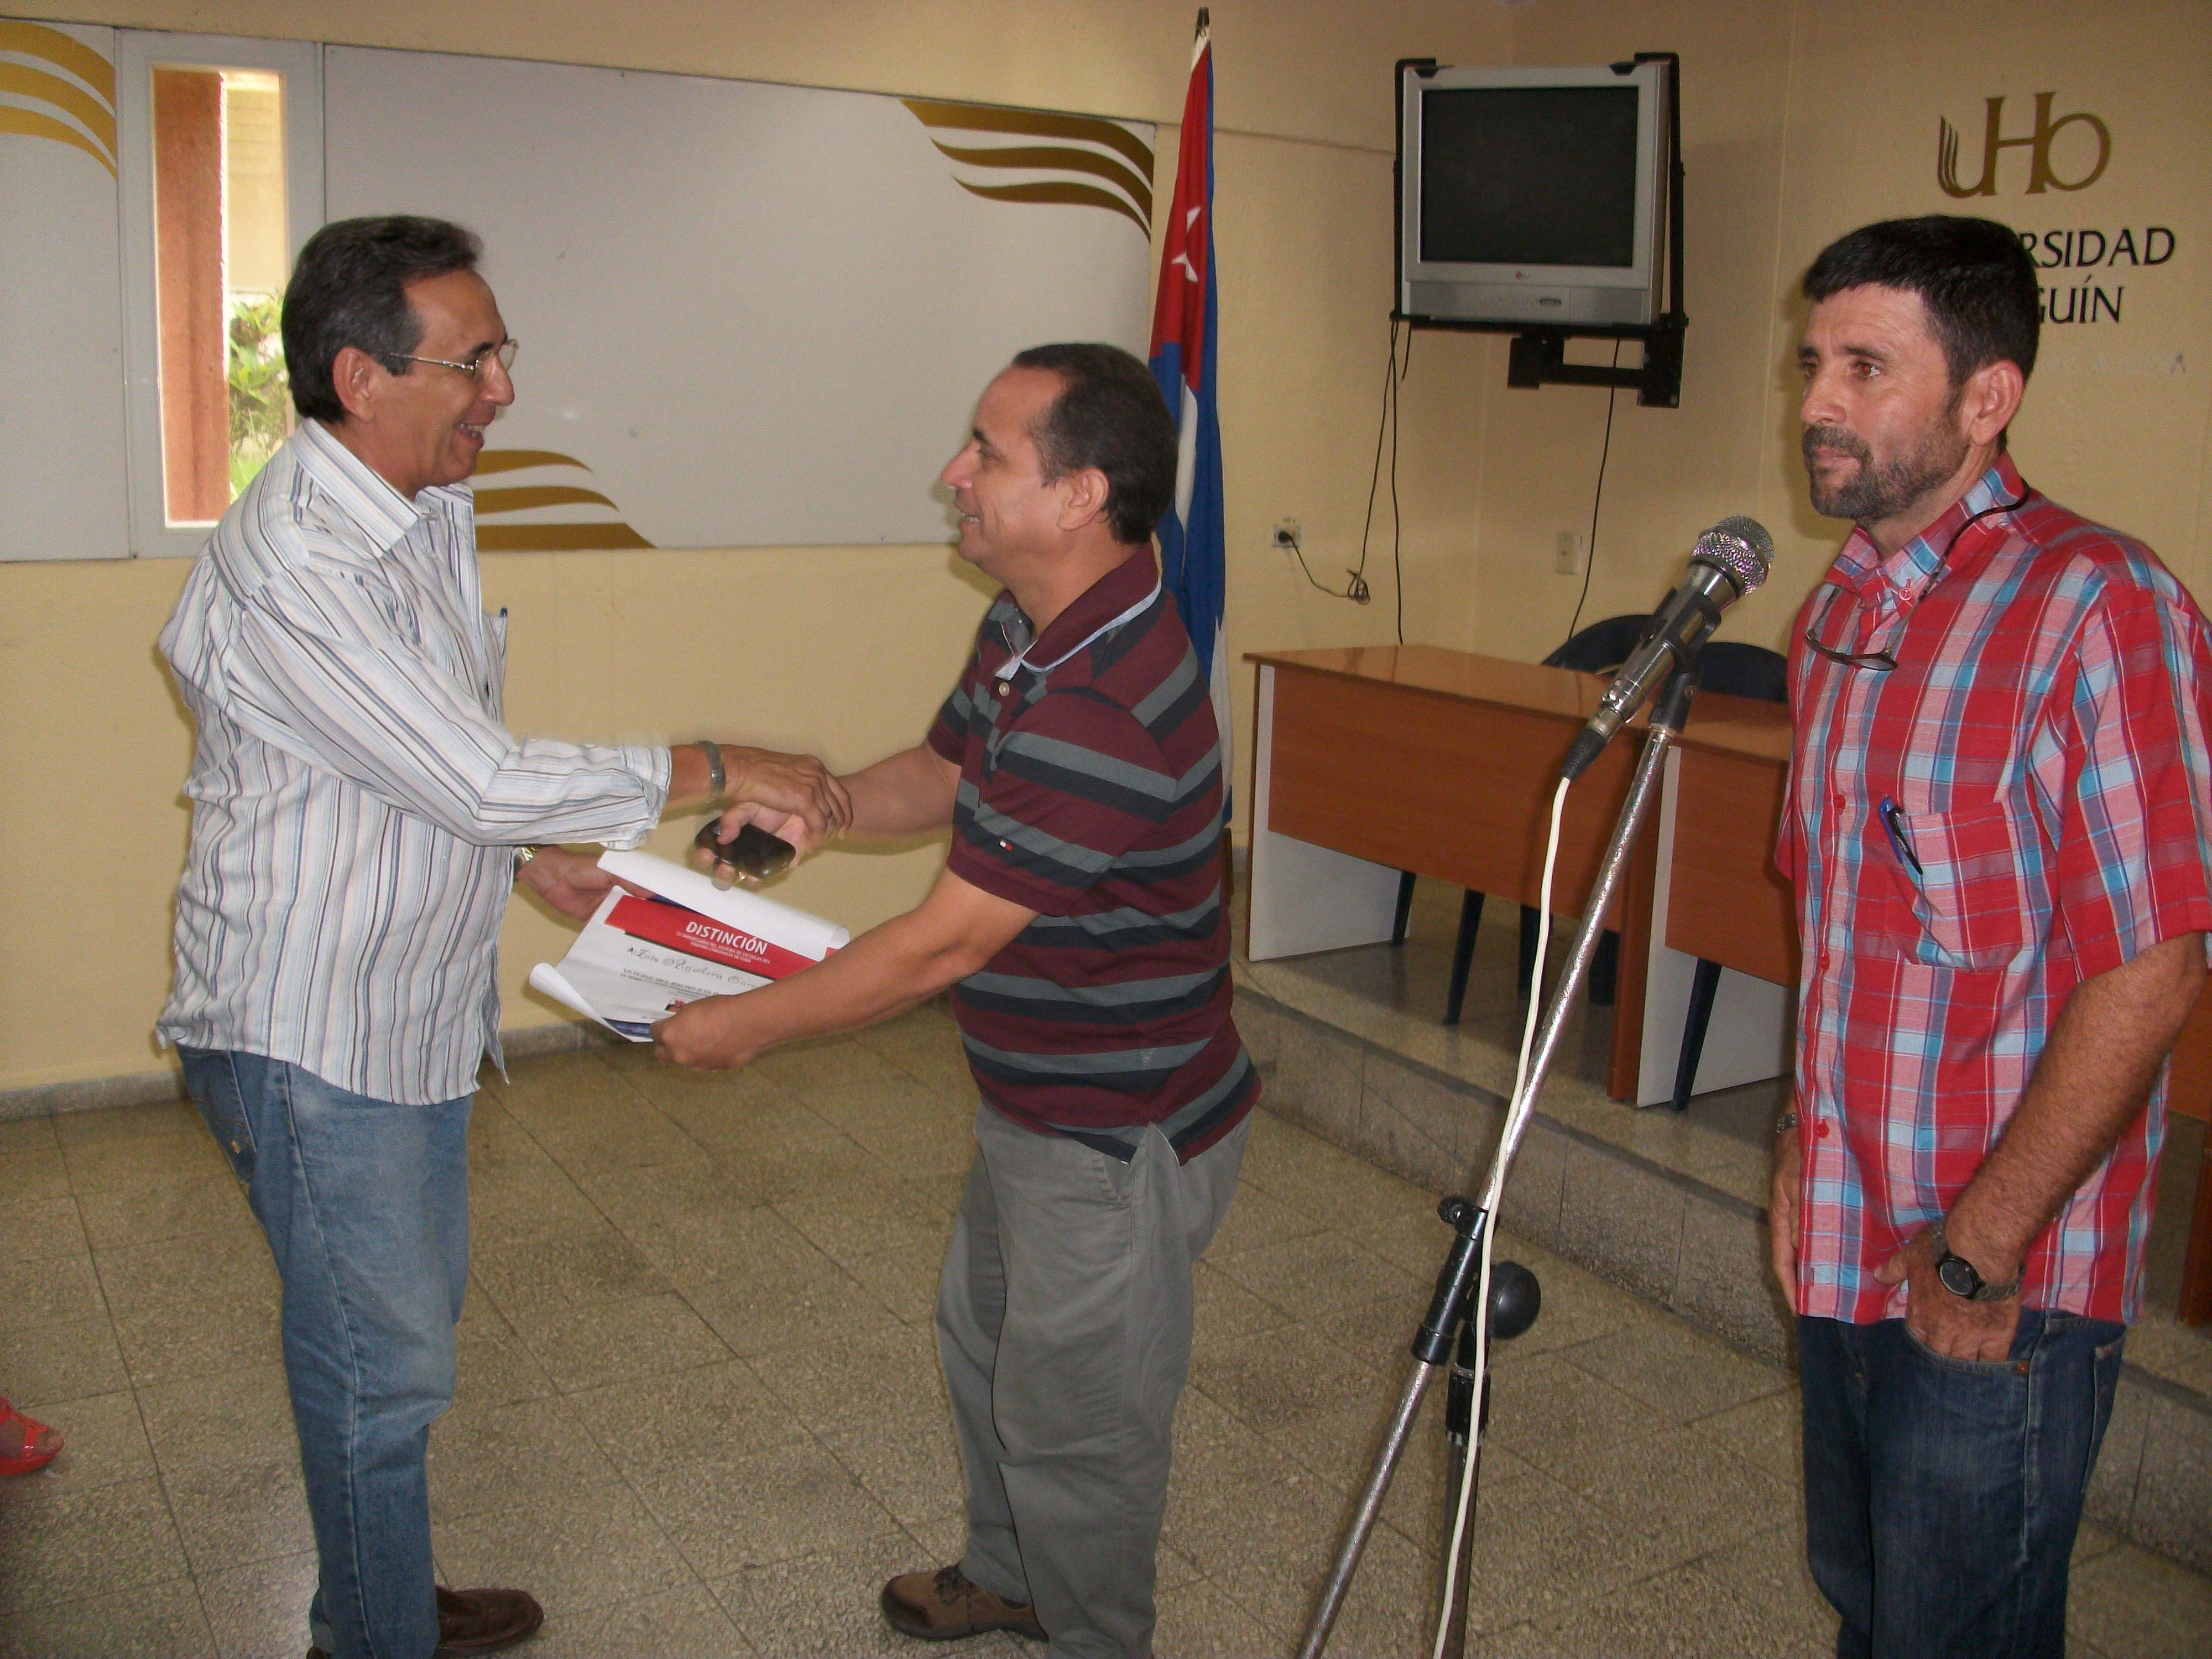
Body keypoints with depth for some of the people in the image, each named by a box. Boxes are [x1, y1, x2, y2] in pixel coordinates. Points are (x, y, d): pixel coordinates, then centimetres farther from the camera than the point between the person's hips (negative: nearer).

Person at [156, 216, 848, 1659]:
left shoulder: (428, 515, 4)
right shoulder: (290, 570, -27)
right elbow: (481, 779, -28)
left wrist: (535, 859, 8)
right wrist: (724, 773, -22)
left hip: (415, 1012, 9)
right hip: (313, 1038, -9)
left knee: (413, 1316, 22)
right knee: (382, 1367, 6)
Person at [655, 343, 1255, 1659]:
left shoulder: (1102, 710, -34)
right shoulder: (1032, 631, -1)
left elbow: (942, 948, -29)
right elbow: (945, 772, 15)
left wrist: (751, 1027, -16)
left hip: (1116, 1139, -11)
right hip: (1040, 1103, 11)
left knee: (1074, 1422, 11)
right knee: (984, 1338, 29)